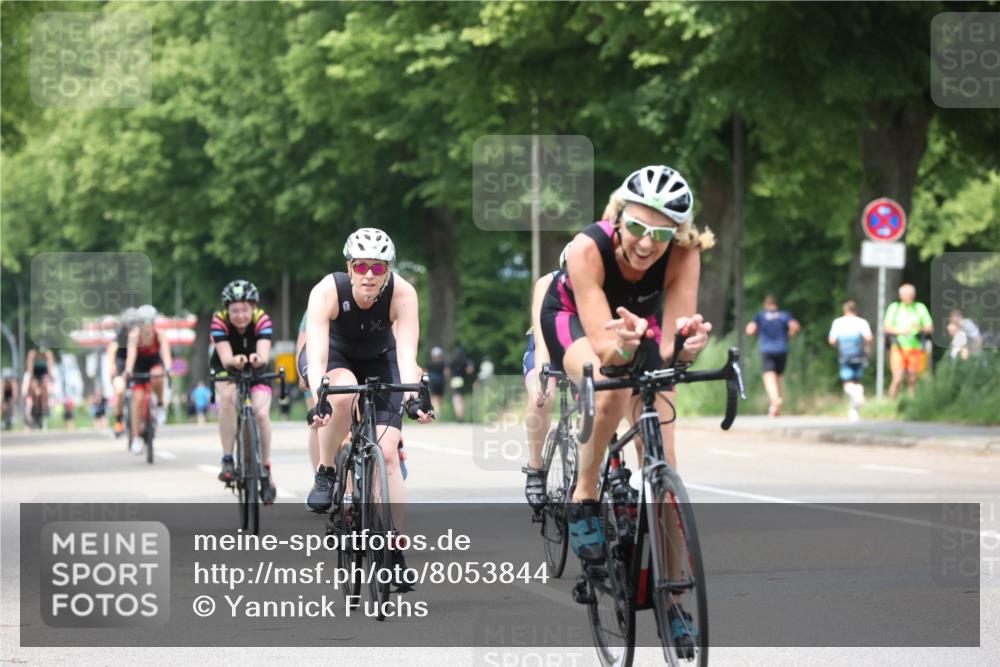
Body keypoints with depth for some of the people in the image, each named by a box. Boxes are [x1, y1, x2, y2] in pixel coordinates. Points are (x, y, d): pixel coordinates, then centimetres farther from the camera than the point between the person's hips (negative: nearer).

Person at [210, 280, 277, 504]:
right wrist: (235, 361, -61)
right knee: (228, 395, -33)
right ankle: (227, 461, -28)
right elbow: (225, 358, -38)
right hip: (226, 369, 0)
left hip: (256, 370, 1)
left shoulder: (262, 320, -27)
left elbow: (264, 356, -40)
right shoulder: (219, 321, -28)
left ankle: (266, 471, -2)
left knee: (261, 414, -21)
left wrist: (258, 359, -64)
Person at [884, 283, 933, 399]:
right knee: (898, 379, -12)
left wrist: (920, 328, -15)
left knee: (912, 381, 3)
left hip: (915, 349, 2)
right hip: (899, 348, -2)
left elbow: (930, 328, 7)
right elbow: (887, 327, 3)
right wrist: (900, 331, -16)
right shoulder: (894, 307, 7)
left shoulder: (920, 308, 8)